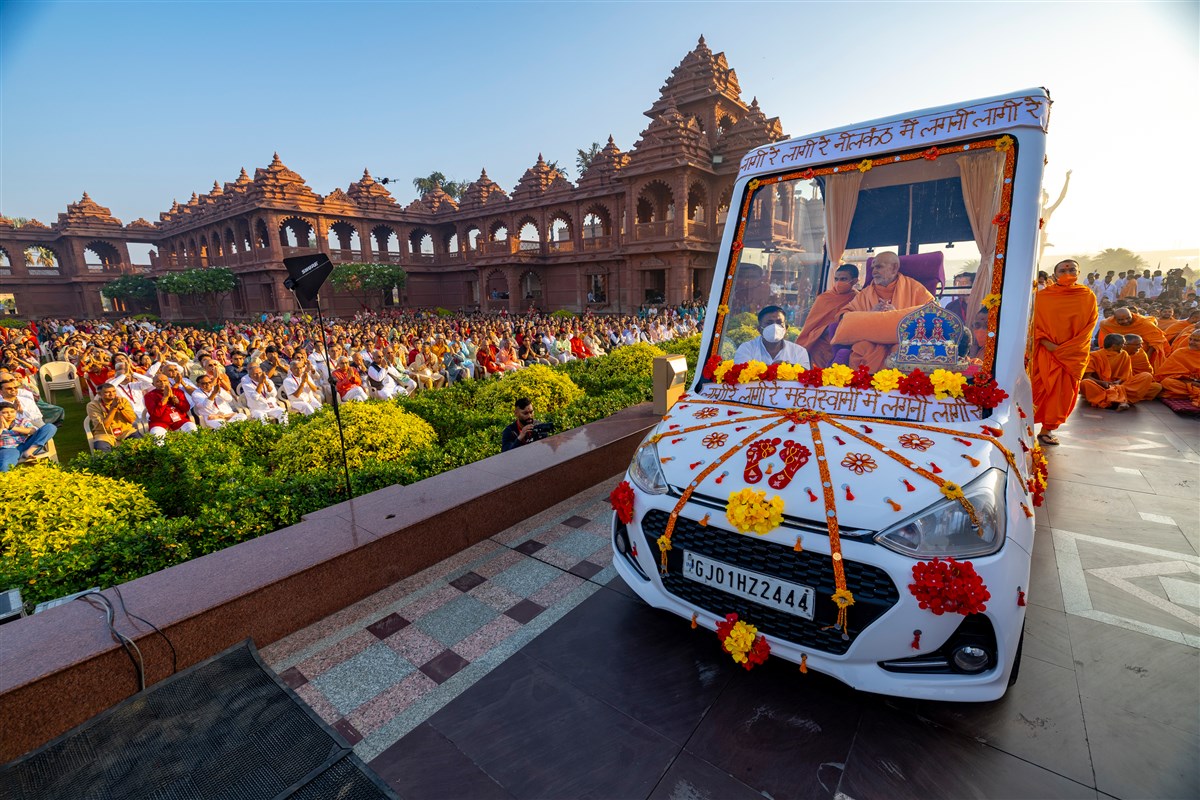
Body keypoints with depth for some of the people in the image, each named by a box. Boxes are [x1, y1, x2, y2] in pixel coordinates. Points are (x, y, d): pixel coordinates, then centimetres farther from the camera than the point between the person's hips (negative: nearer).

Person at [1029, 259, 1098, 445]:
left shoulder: (1087, 296, 5)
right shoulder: (1042, 295, 3)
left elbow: (1090, 324, 1)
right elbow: (1035, 323, 1)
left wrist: (1065, 348, -11)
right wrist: (1047, 343, -14)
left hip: (1073, 353, 1)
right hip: (1046, 351, -1)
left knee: (1064, 392, 3)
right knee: (1041, 390, -3)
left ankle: (1048, 429, 12)